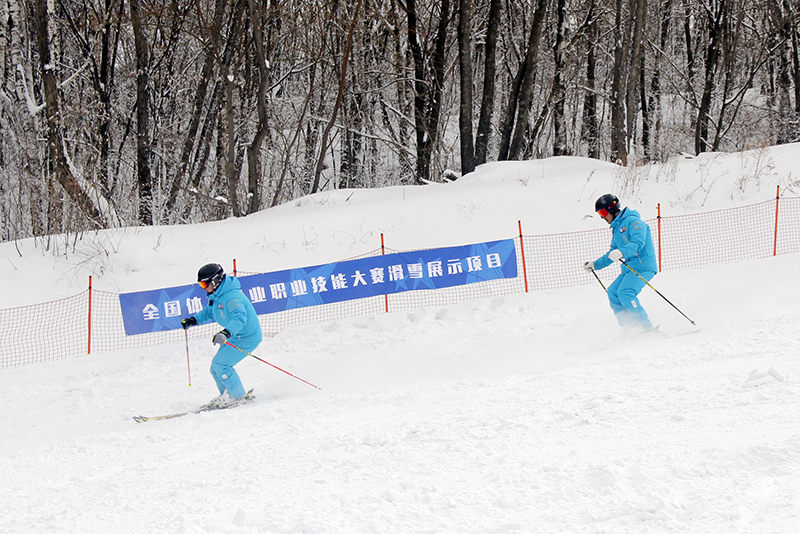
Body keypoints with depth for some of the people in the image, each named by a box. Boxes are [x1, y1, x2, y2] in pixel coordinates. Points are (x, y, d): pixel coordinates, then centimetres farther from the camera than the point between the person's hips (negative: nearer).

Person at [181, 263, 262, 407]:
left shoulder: (231, 297, -28)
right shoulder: (216, 296, 4)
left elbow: (240, 318, -44)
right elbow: (208, 312, 25)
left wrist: (226, 333, -59)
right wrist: (193, 320, 9)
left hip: (247, 338, -10)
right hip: (235, 336, 10)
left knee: (221, 365, -15)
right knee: (215, 367, 9)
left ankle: (237, 395, 1)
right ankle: (227, 395, 26)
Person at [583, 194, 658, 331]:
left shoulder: (633, 222, -10)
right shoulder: (617, 228, 20)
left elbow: (638, 242, -27)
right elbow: (612, 254, 31)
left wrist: (621, 252, -42)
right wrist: (595, 265, 27)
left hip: (643, 266, -10)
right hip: (629, 269, 10)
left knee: (624, 292, -25)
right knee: (613, 292, 2)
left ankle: (647, 328, -27)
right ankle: (630, 329, 2)